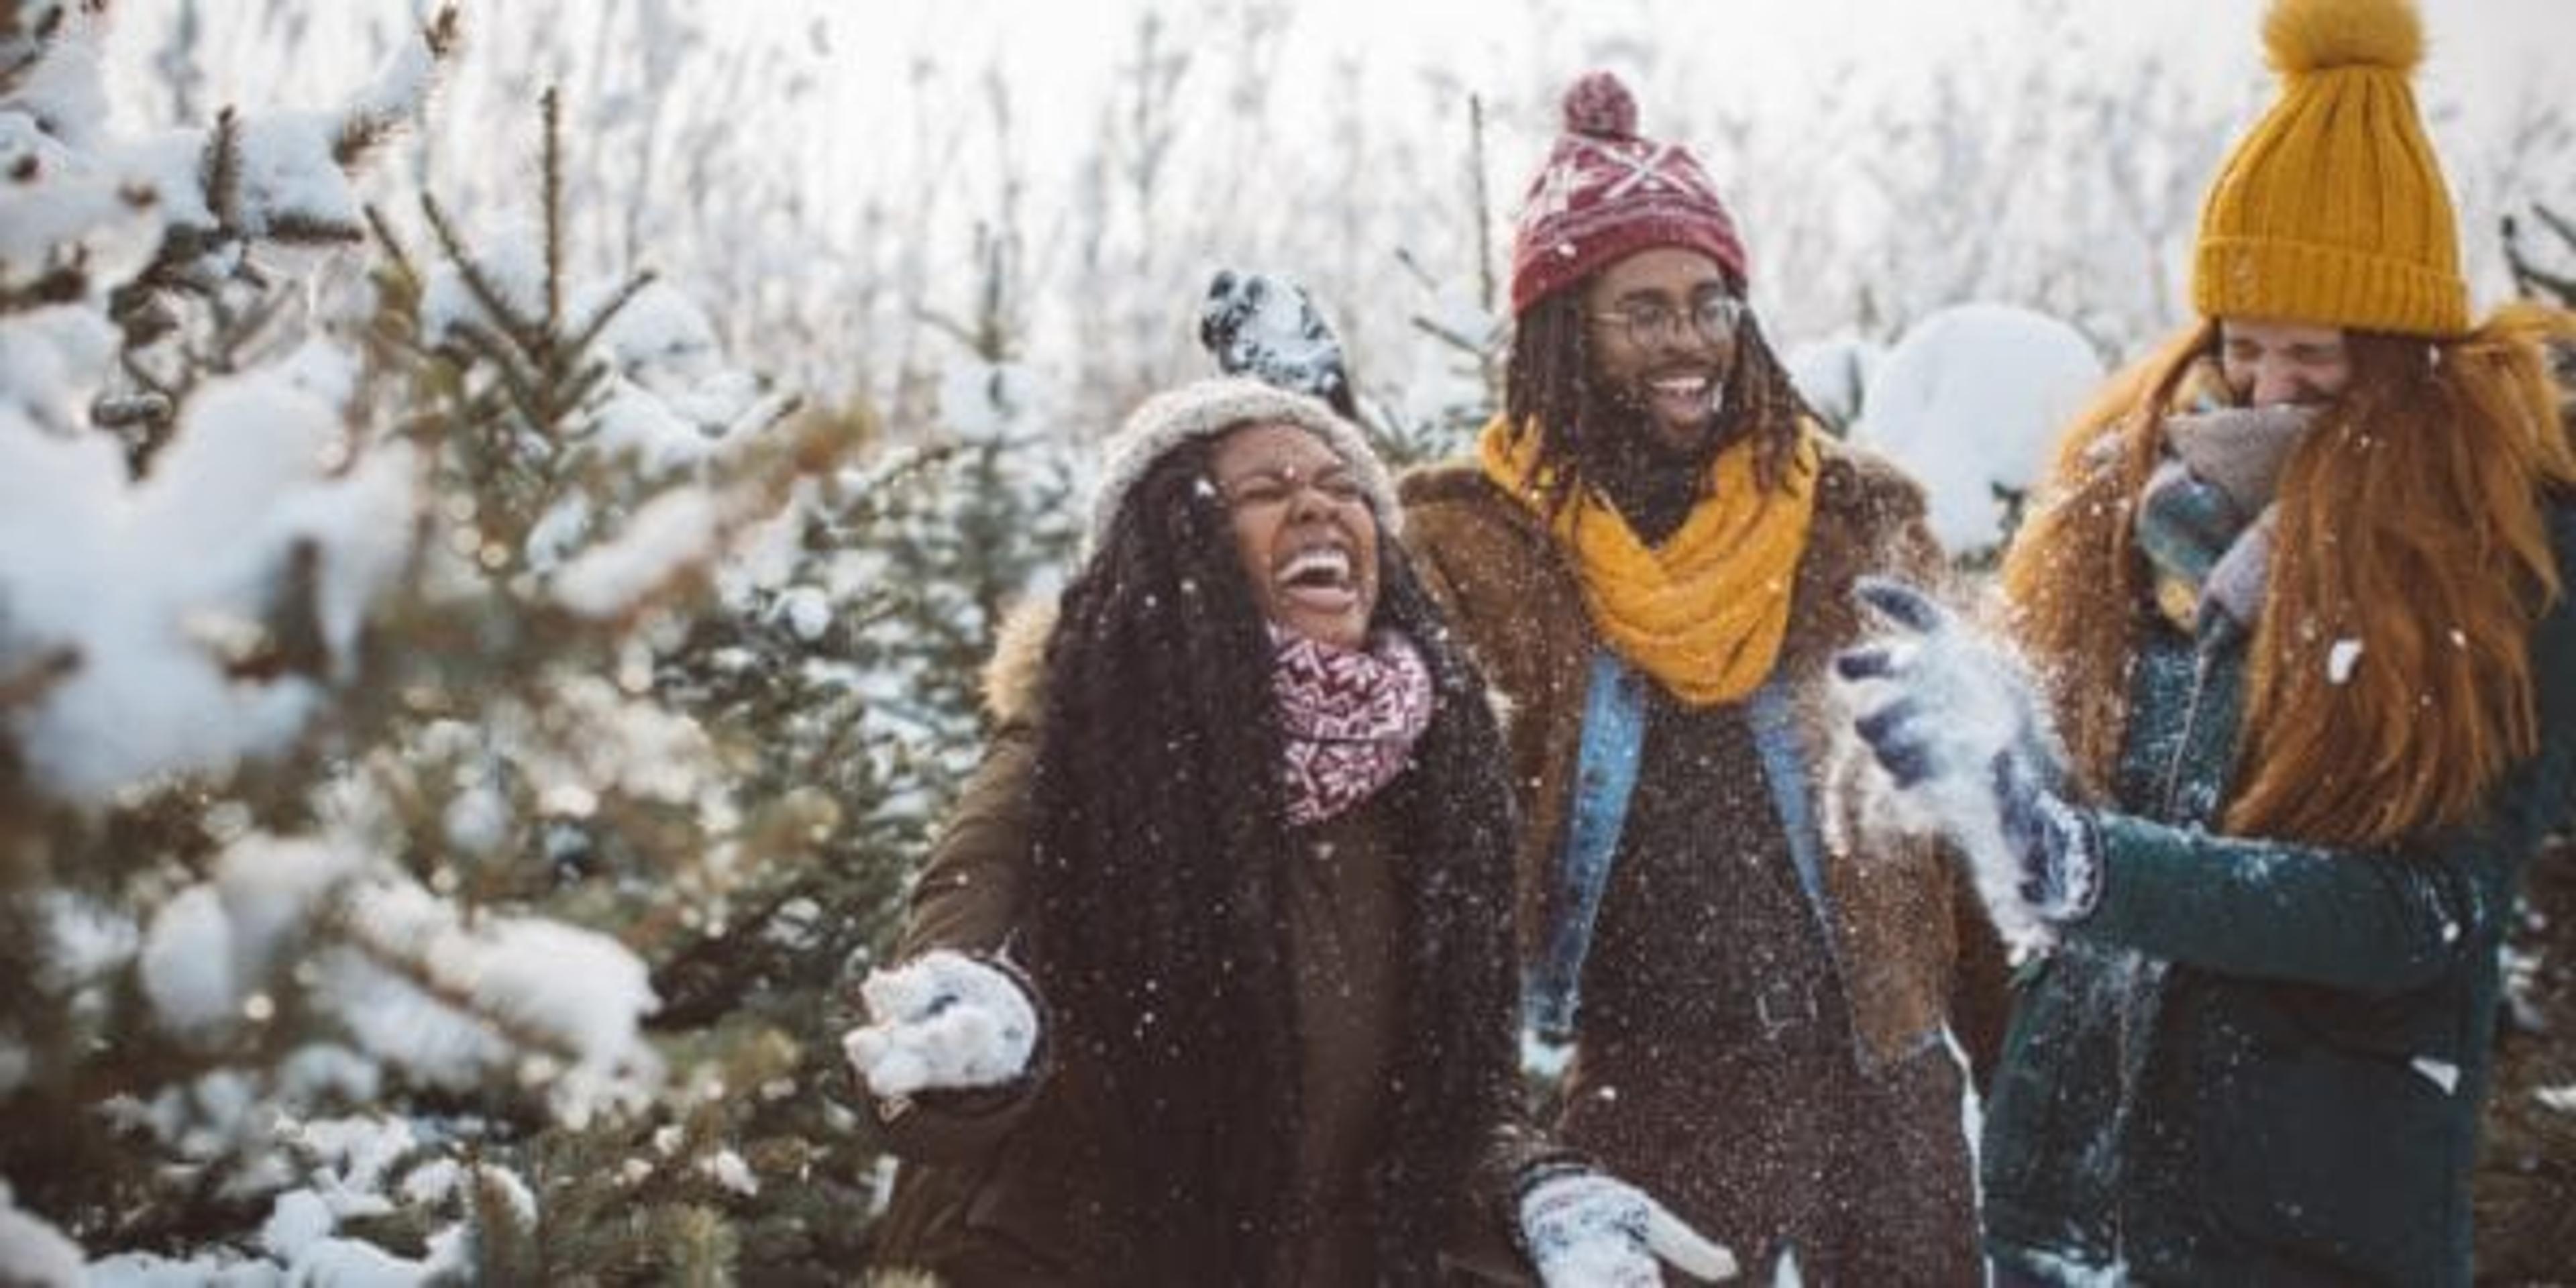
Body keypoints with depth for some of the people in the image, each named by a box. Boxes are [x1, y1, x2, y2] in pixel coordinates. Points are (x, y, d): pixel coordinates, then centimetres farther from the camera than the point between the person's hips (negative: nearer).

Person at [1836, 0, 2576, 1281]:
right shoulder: (2146, 483, 4)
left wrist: (2080, 865, -26)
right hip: (2062, 1176, 4)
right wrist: (1989, 738, -20)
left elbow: (2429, 908, -15)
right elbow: (2066, 770, 4)